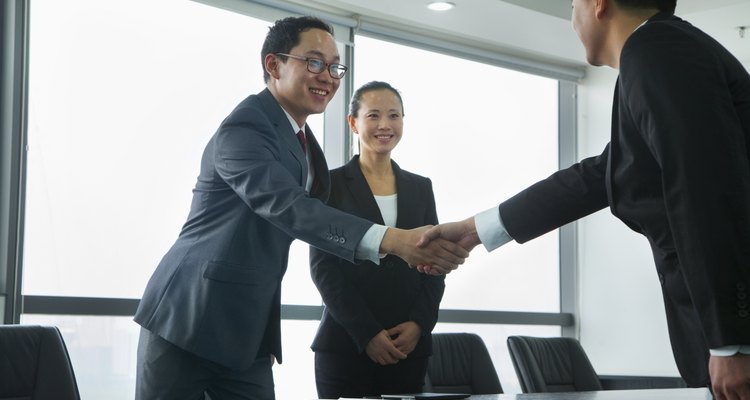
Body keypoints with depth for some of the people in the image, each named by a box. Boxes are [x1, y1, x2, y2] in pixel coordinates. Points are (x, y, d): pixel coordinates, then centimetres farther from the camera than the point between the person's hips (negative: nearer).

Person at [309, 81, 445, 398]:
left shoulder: (420, 187, 13)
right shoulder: (332, 184, 1)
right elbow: (322, 266, -5)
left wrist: (419, 324, -6)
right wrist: (367, 333, -13)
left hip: (409, 345, 3)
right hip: (345, 344, -3)